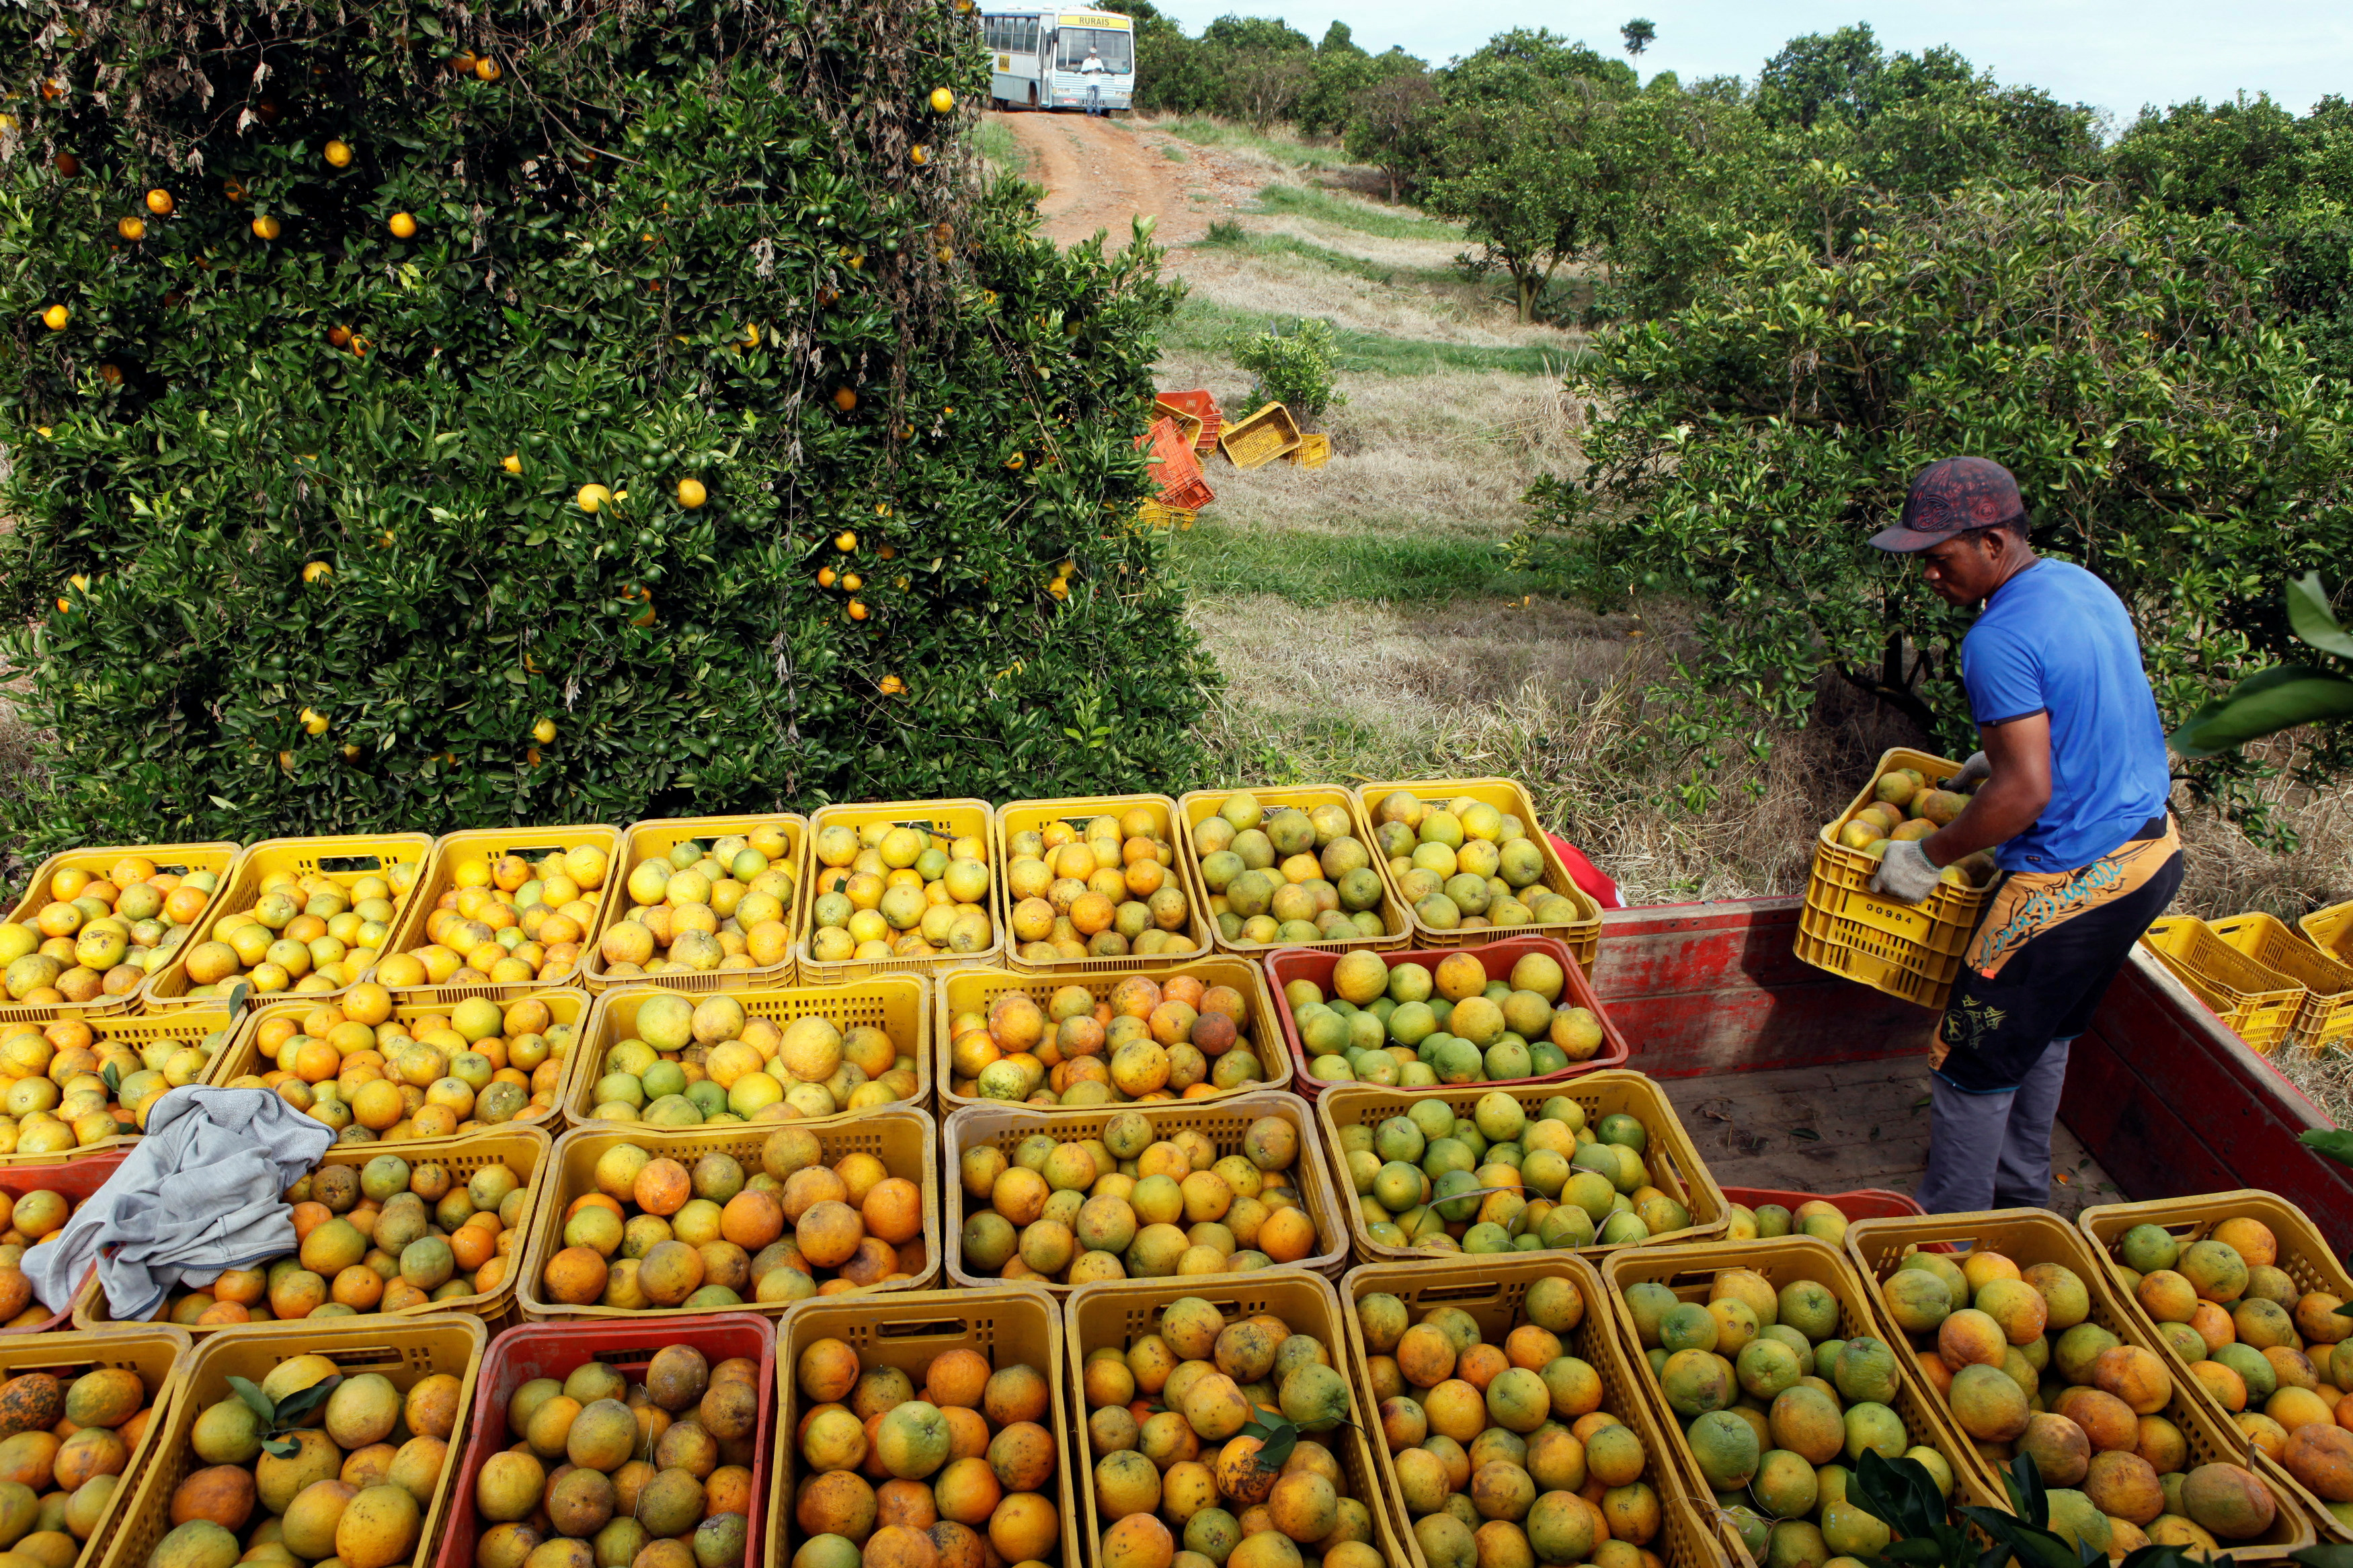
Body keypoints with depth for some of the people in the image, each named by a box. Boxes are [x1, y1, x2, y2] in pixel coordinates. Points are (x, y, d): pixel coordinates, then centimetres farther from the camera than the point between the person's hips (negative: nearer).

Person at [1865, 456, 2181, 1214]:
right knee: (2044, 1035, 25)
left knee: (1973, 1062, 4)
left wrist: (1927, 857, -14)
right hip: (2153, 850, 10)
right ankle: (2022, 1193, 40)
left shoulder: (1999, 640, -23)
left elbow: (2027, 792, -25)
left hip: (2072, 881, -10)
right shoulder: (2084, 585, 6)